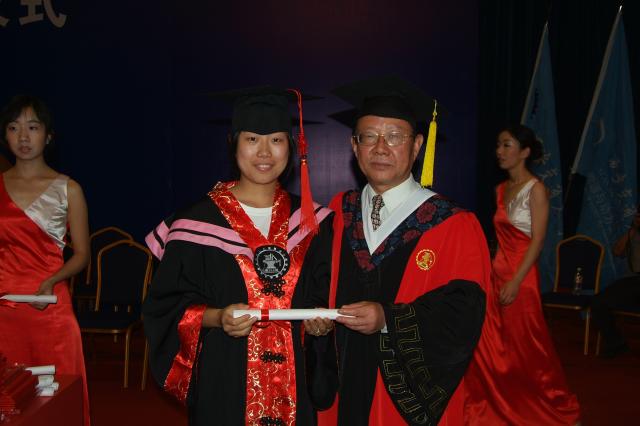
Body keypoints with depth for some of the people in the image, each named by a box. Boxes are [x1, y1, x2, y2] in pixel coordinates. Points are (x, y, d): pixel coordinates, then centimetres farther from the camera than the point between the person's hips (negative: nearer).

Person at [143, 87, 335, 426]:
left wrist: (321, 320, -9)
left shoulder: (309, 222, 3)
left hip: (297, 382, 3)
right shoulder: (199, 222, -6)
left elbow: (324, 294, 11)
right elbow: (167, 307, -4)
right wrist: (216, 317, -21)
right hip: (224, 382, -3)